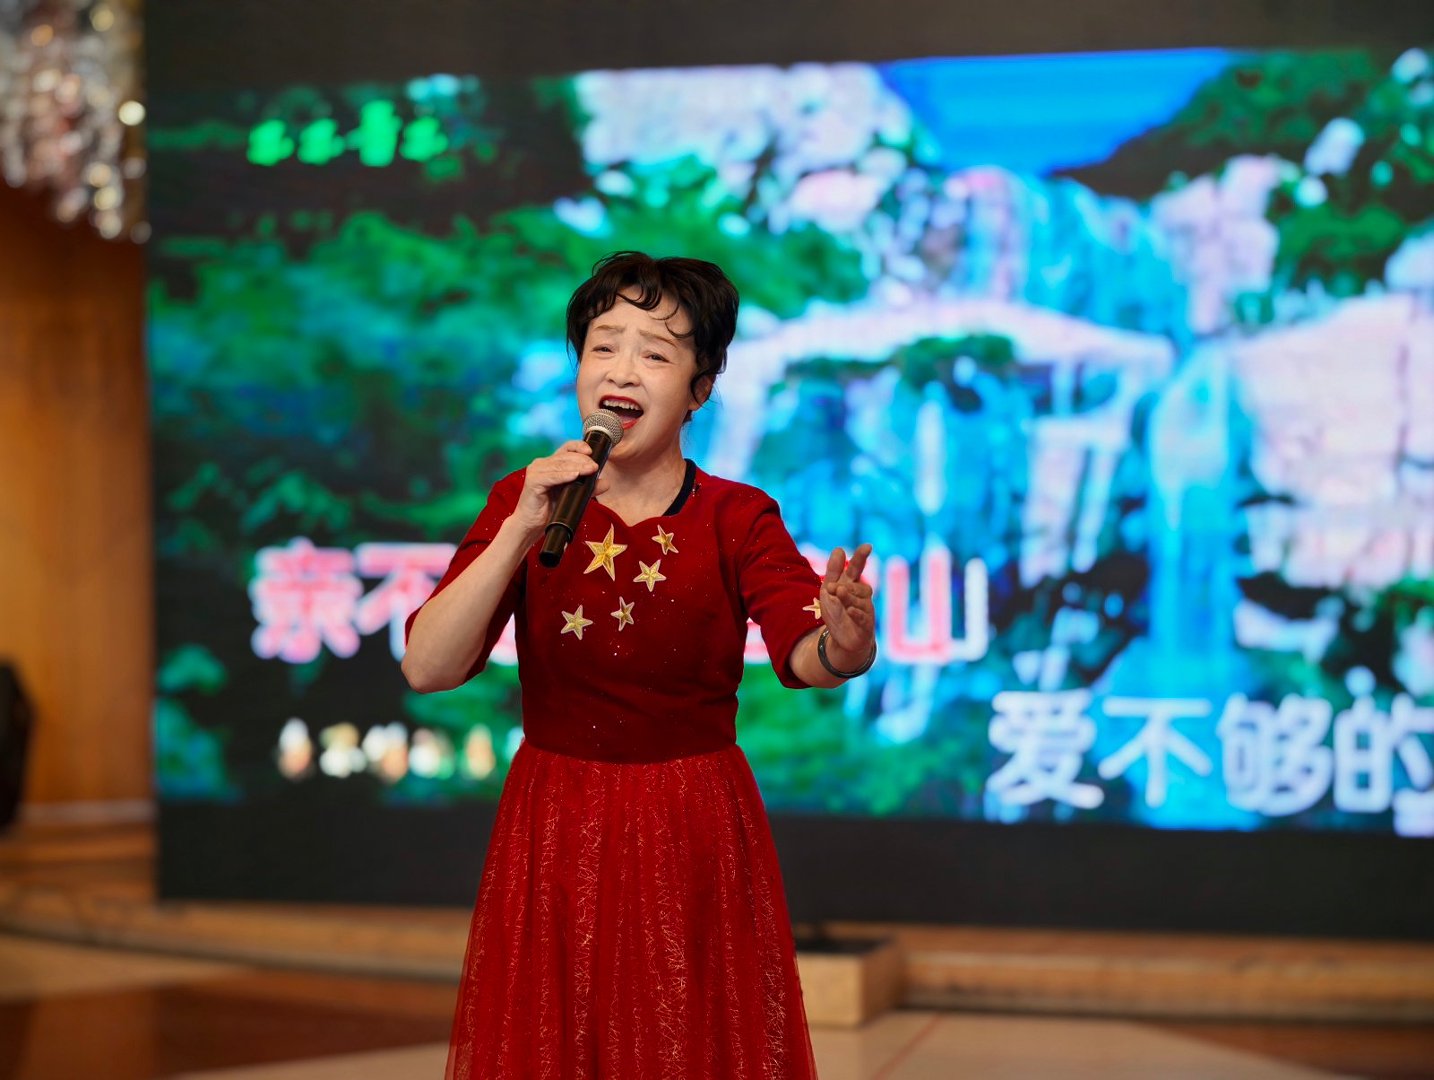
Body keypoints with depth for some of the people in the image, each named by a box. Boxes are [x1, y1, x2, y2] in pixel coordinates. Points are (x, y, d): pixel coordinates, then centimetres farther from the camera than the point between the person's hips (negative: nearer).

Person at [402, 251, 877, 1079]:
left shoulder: (737, 520, -6)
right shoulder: (522, 504, 0)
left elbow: (806, 656, -23)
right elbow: (427, 669, -11)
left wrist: (843, 645, -47)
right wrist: (521, 533, -21)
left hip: (696, 842, -1)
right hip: (553, 836, 2)